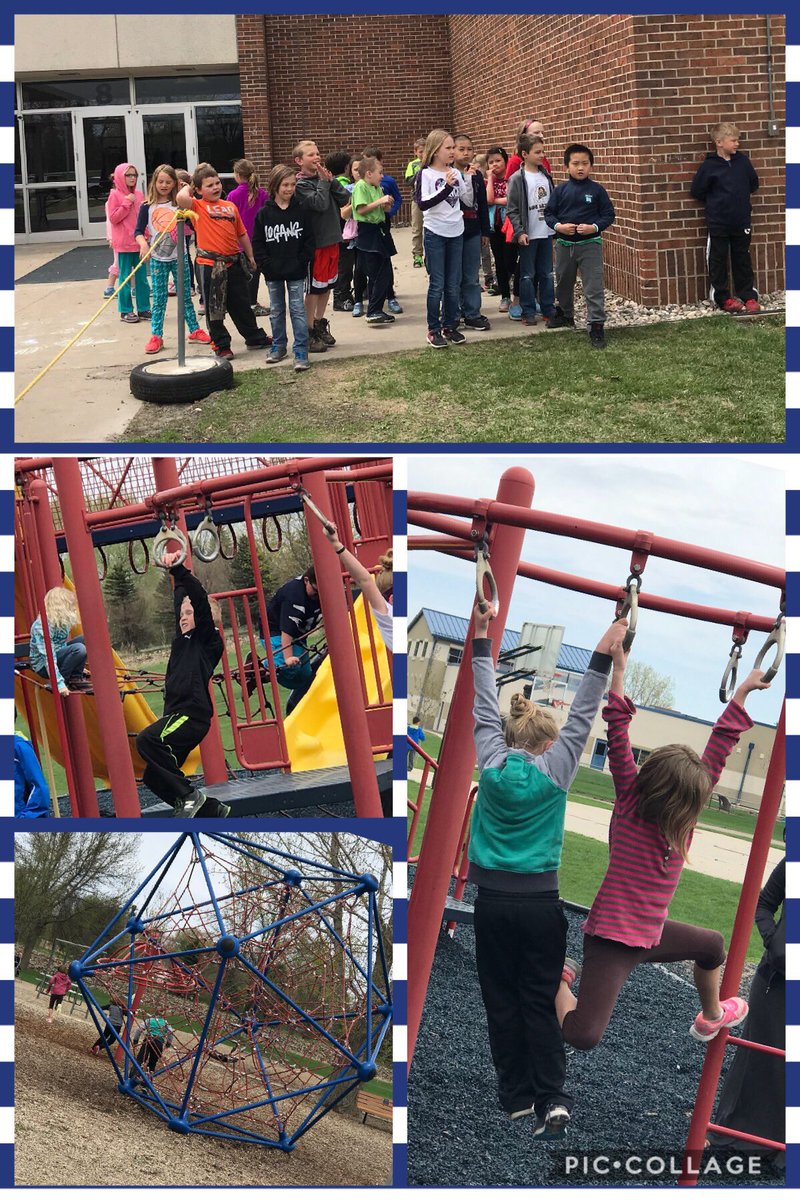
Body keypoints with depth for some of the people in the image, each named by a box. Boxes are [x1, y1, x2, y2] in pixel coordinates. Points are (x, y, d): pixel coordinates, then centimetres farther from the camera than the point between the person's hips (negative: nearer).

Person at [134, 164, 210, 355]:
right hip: (157, 259, -1)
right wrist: (143, 243, -24)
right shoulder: (147, 206, -1)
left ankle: (194, 330, 21)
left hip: (179, 257, 1)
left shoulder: (179, 204, 2)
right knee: (158, 299, 2)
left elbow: (193, 224, -4)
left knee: (185, 296, 10)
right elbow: (138, 231, -4)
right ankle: (156, 336, 7)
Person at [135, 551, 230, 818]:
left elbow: (200, 600, -15)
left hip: (193, 715, -9)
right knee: (153, 777, 6)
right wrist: (175, 570, 33)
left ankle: (189, 796, -21)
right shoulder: (184, 639, 20)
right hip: (177, 716, 9)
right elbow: (181, 599, 30)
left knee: (147, 739, -31)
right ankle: (211, 810, 14)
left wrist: (179, 569, -22)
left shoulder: (208, 639, 0)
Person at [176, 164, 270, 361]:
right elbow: (181, 198, -24)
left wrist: (250, 256, 20)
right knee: (214, 308, 4)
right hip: (210, 264, -4)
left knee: (242, 304, 17)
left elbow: (242, 234, 18)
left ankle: (255, 338, 29)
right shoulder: (198, 206, -3)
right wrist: (188, 187, -4)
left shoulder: (230, 206, 11)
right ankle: (221, 345, 13)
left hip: (233, 262, 4)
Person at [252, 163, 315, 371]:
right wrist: (267, 266, -8)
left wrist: (302, 262, -9)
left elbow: (309, 240, -1)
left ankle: (301, 353, -2)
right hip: (273, 273, 2)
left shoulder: (301, 210, -2)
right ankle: (278, 347, 28)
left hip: (296, 272, -1)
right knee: (276, 311, 14)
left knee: (298, 310, -3)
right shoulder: (264, 213, -2)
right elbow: (257, 244, 0)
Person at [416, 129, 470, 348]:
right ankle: (433, 330, 6)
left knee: (454, 284, 8)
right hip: (435, 234, -5)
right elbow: (423, 204, -19)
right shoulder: (425, 174, -8)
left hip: (456, 233, 5)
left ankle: (450, 325, 19)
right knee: (437, 284, -2)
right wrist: (446, 187, -26)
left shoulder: (455, 173, 6)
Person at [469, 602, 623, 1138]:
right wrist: (603, 656, -6)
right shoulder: (553, 772, -6)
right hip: (539, 903, -1)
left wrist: (482, 642, 12)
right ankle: (552, 1099, -4)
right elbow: (581, 718, -5)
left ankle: (517, 1098, 15)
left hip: (493, 902, 2)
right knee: (540, 1003, 5)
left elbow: (486, 709, 7)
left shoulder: (493, 764, -1)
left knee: (502, 1003, 9)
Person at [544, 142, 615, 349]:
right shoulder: (560, 190, 0)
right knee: (563, 283, 20)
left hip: (590, 244, -3)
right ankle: (565, 314, 42)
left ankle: (597, 325, -6)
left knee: (594, 287, -8)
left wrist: (594, 227, -18)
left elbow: (608, 214, -3)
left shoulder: (597, 190, -5)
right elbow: (549, 213, 2)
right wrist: (558, 226, -16)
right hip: (564, 244, 3)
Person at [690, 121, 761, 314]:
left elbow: (753, 183, 15)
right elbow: (697, 191, -4)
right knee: (718, 261, 4)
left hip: (741, 222, 3)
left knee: (743, 260, 10)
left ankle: (748, 296, 16)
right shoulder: (709, 166, -9)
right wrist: (714, 204, 2)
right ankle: (723, 298, 13)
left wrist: (741, 199, 13)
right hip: (718, 224, -3)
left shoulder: (742, 161, 2)